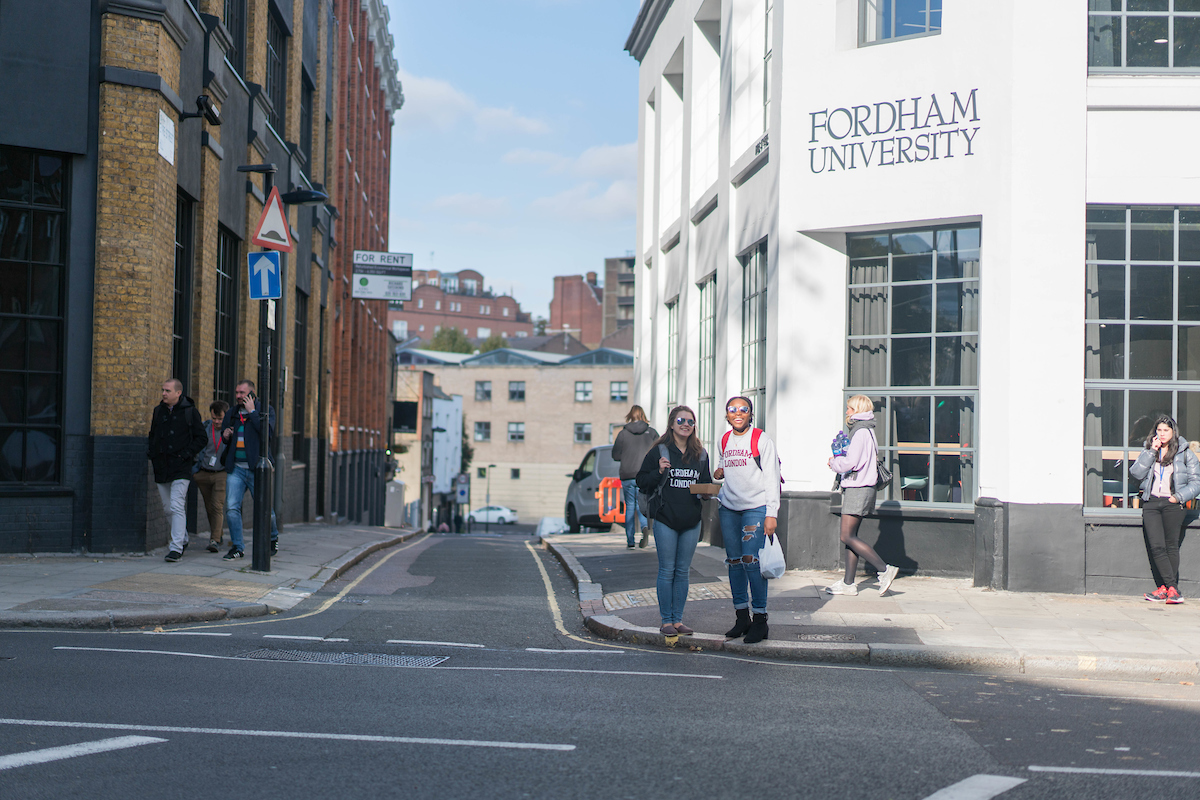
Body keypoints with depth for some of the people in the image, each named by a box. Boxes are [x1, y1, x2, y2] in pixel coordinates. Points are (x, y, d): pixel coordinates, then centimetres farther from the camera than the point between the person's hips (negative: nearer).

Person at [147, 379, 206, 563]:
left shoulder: (190, 412, -3)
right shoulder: (158, 411, 12)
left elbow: (201, 438, -1)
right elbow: (152, 437, 23)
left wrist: (186, 454, -11)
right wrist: (152, 455, 7)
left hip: (180, 468, -6)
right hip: (161, 468, 6)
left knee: (177, 506, -14)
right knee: (168, 508, 12)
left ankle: (176, 547, -14)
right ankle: (183, 538, 31)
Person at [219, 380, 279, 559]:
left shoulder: (266, 411, 1)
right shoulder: (231, 414, 15)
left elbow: (267, 432, -18)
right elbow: (226, 442, 26)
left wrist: (252, 411, -14)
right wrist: (225, 436, 2)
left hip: (256, 468, -4)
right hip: (235, 468, 4)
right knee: (231, 507, -7)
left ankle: (273, 538, 29)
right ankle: (237, 547, 3)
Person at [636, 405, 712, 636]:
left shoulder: (700, 454, 10)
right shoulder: (659, 451, -2)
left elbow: (707, 483, 19)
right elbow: (641, 481, -1)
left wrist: (706, 493, -2)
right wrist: (658, 472, -18)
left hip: (691, 522, 4)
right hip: (666, 520, -4)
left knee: (683, 571, 8)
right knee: (667, 571, -1)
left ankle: (678, 620, 14)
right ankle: (666, 621, 5)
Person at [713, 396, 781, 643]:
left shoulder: (761, 440, -4)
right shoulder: (724, 441, 13)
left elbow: (771, 478, -6)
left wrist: (771, 513, -12)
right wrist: (717, 473, 3)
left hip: (755, 507, -6)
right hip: (729, 509, 6)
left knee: (751, 561, -13)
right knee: (734, 562, 6)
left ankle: (760, 620, -6)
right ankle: (742, 618, 14)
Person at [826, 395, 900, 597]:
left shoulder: (861, 432, -14)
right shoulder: (867, 430, 16)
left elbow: (851, 462, -20)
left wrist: (834, 462, -2)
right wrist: (838, 461, 7)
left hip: (858, 489, -10)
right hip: (859, 488, 10)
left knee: (847, 537, -10)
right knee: (850, 536, 9)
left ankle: (884, 569, -9)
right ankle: (848, 583, 10)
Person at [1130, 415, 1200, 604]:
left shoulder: (1185, 453, 7)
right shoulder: (1148, 450, 16)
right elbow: (1136, 472, 1)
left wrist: (1179, 496, -8)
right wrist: (1151, 452, -4)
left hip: (1172, 504, -2)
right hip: (1151, 502, 2)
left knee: (1171, 545, -7)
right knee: (1156, 546, -10)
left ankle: (1165, 588, -5)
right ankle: (1173, 588, -12)